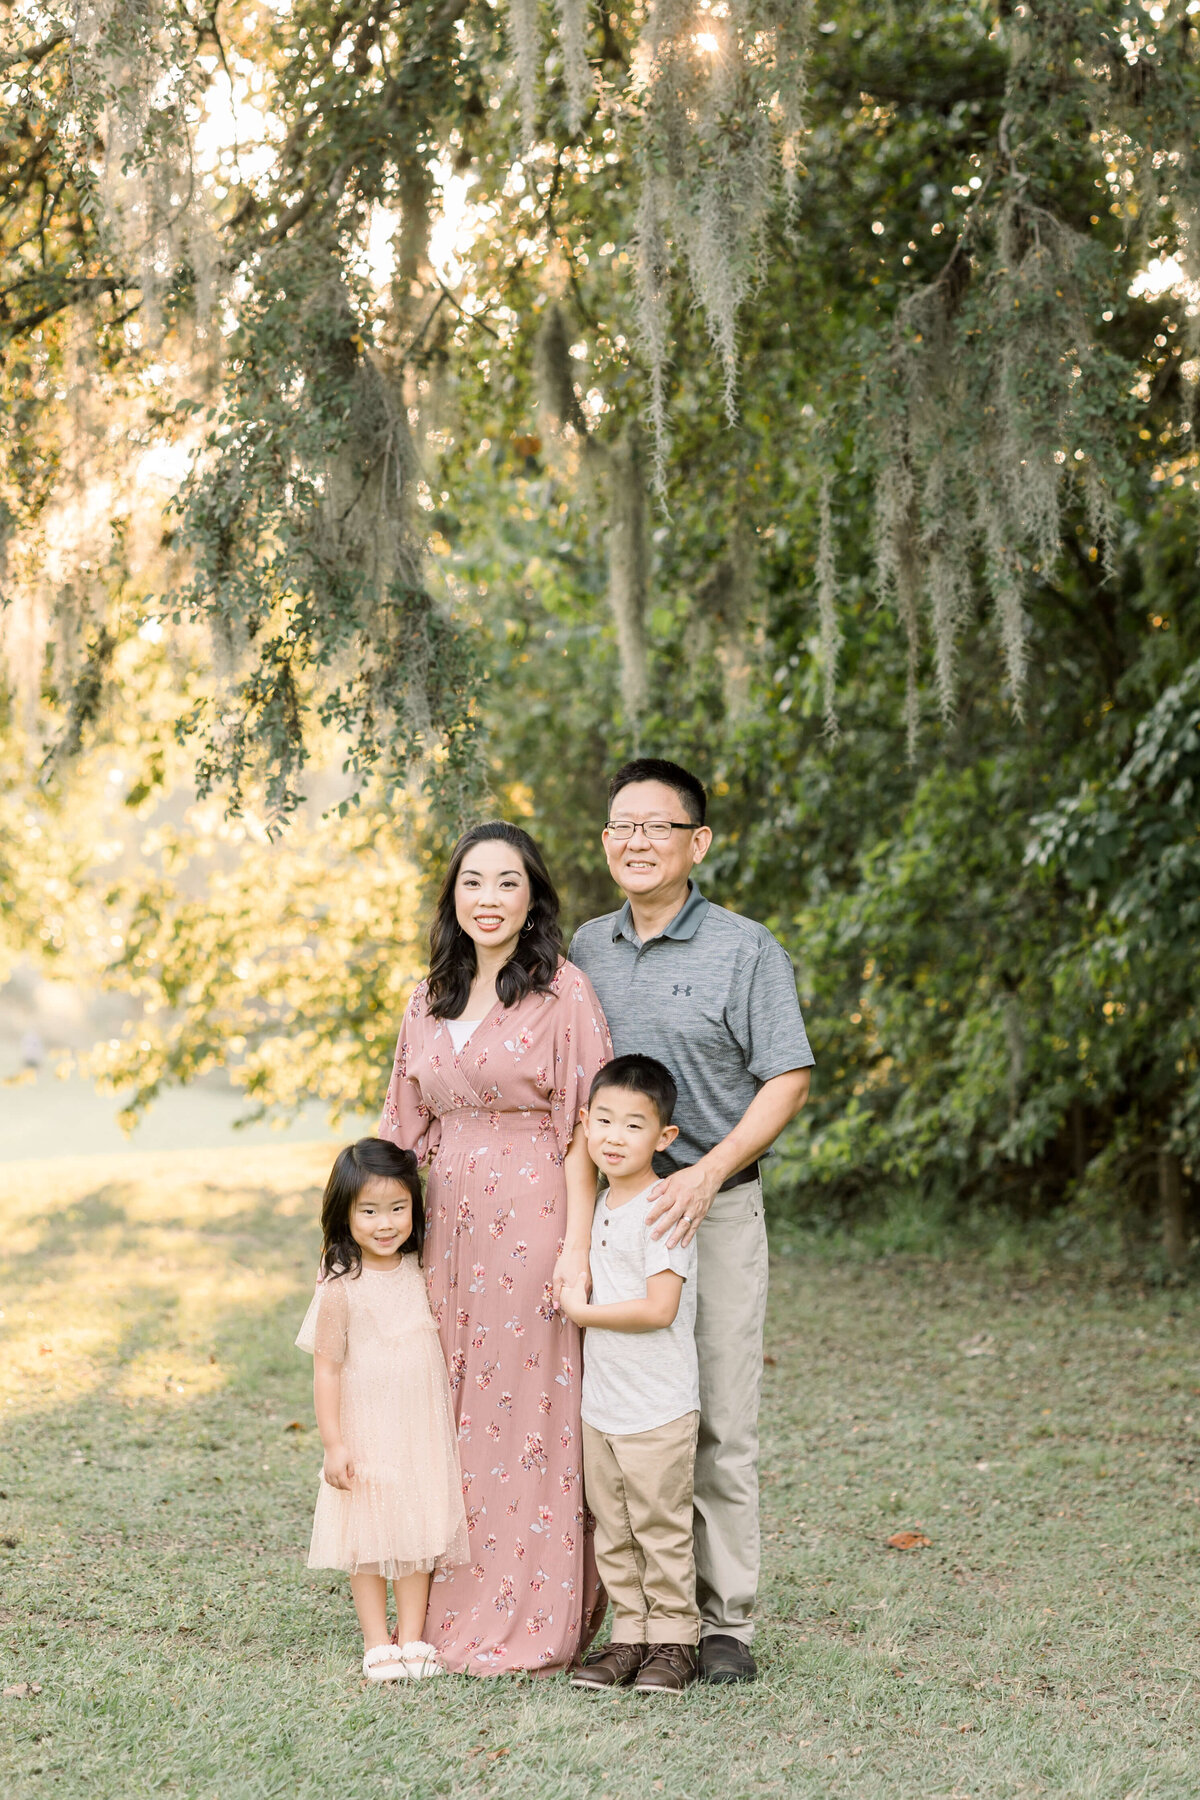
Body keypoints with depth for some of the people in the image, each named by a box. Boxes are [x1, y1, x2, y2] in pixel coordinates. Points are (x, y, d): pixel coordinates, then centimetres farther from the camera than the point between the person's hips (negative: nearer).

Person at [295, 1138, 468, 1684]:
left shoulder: (422, 1272, 3)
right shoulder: (340, 1286, -12)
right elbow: (326, 1367, -10)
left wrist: (451, 1428, 17)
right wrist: (333, 1443, -14)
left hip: (424, 1432, 4)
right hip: (366, 1435, -4)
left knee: (420, 1533, 8)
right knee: (369, 1539, 3)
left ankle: (412, 1638, 16)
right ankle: (377, 1644, 12)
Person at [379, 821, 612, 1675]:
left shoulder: (564, 992, -5)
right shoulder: (428, 1002, 13)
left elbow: (583, 1129, -9)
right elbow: (408, 1130, 17)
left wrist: (577, 1245, -15)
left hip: (533, 1224, -6)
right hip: (447, 1229, 6)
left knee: (530, 1412, -2)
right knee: (454, 1416, 7)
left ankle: (534, 1625, 6)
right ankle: (452, 1619, 16)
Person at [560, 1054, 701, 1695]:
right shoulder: (602, 1204, 10)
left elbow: (658, 1309, -23)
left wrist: (582, 1311, -14)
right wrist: (583, 1302, 5)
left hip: (657, 1408, -8)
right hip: (600, 1403, 8)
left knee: (660, 1528, 2)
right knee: (611, 1532, 13)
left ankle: (673, 1639, 13)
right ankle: (629, 1635, 22)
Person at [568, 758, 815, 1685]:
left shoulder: (746, 950, -2)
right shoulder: (586, 948, 13)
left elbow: (788, 1081, -7)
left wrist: (707, 1172, -18)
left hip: (714, 1211, -4)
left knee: (719, 1423, -3)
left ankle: (725, 1624, 4)